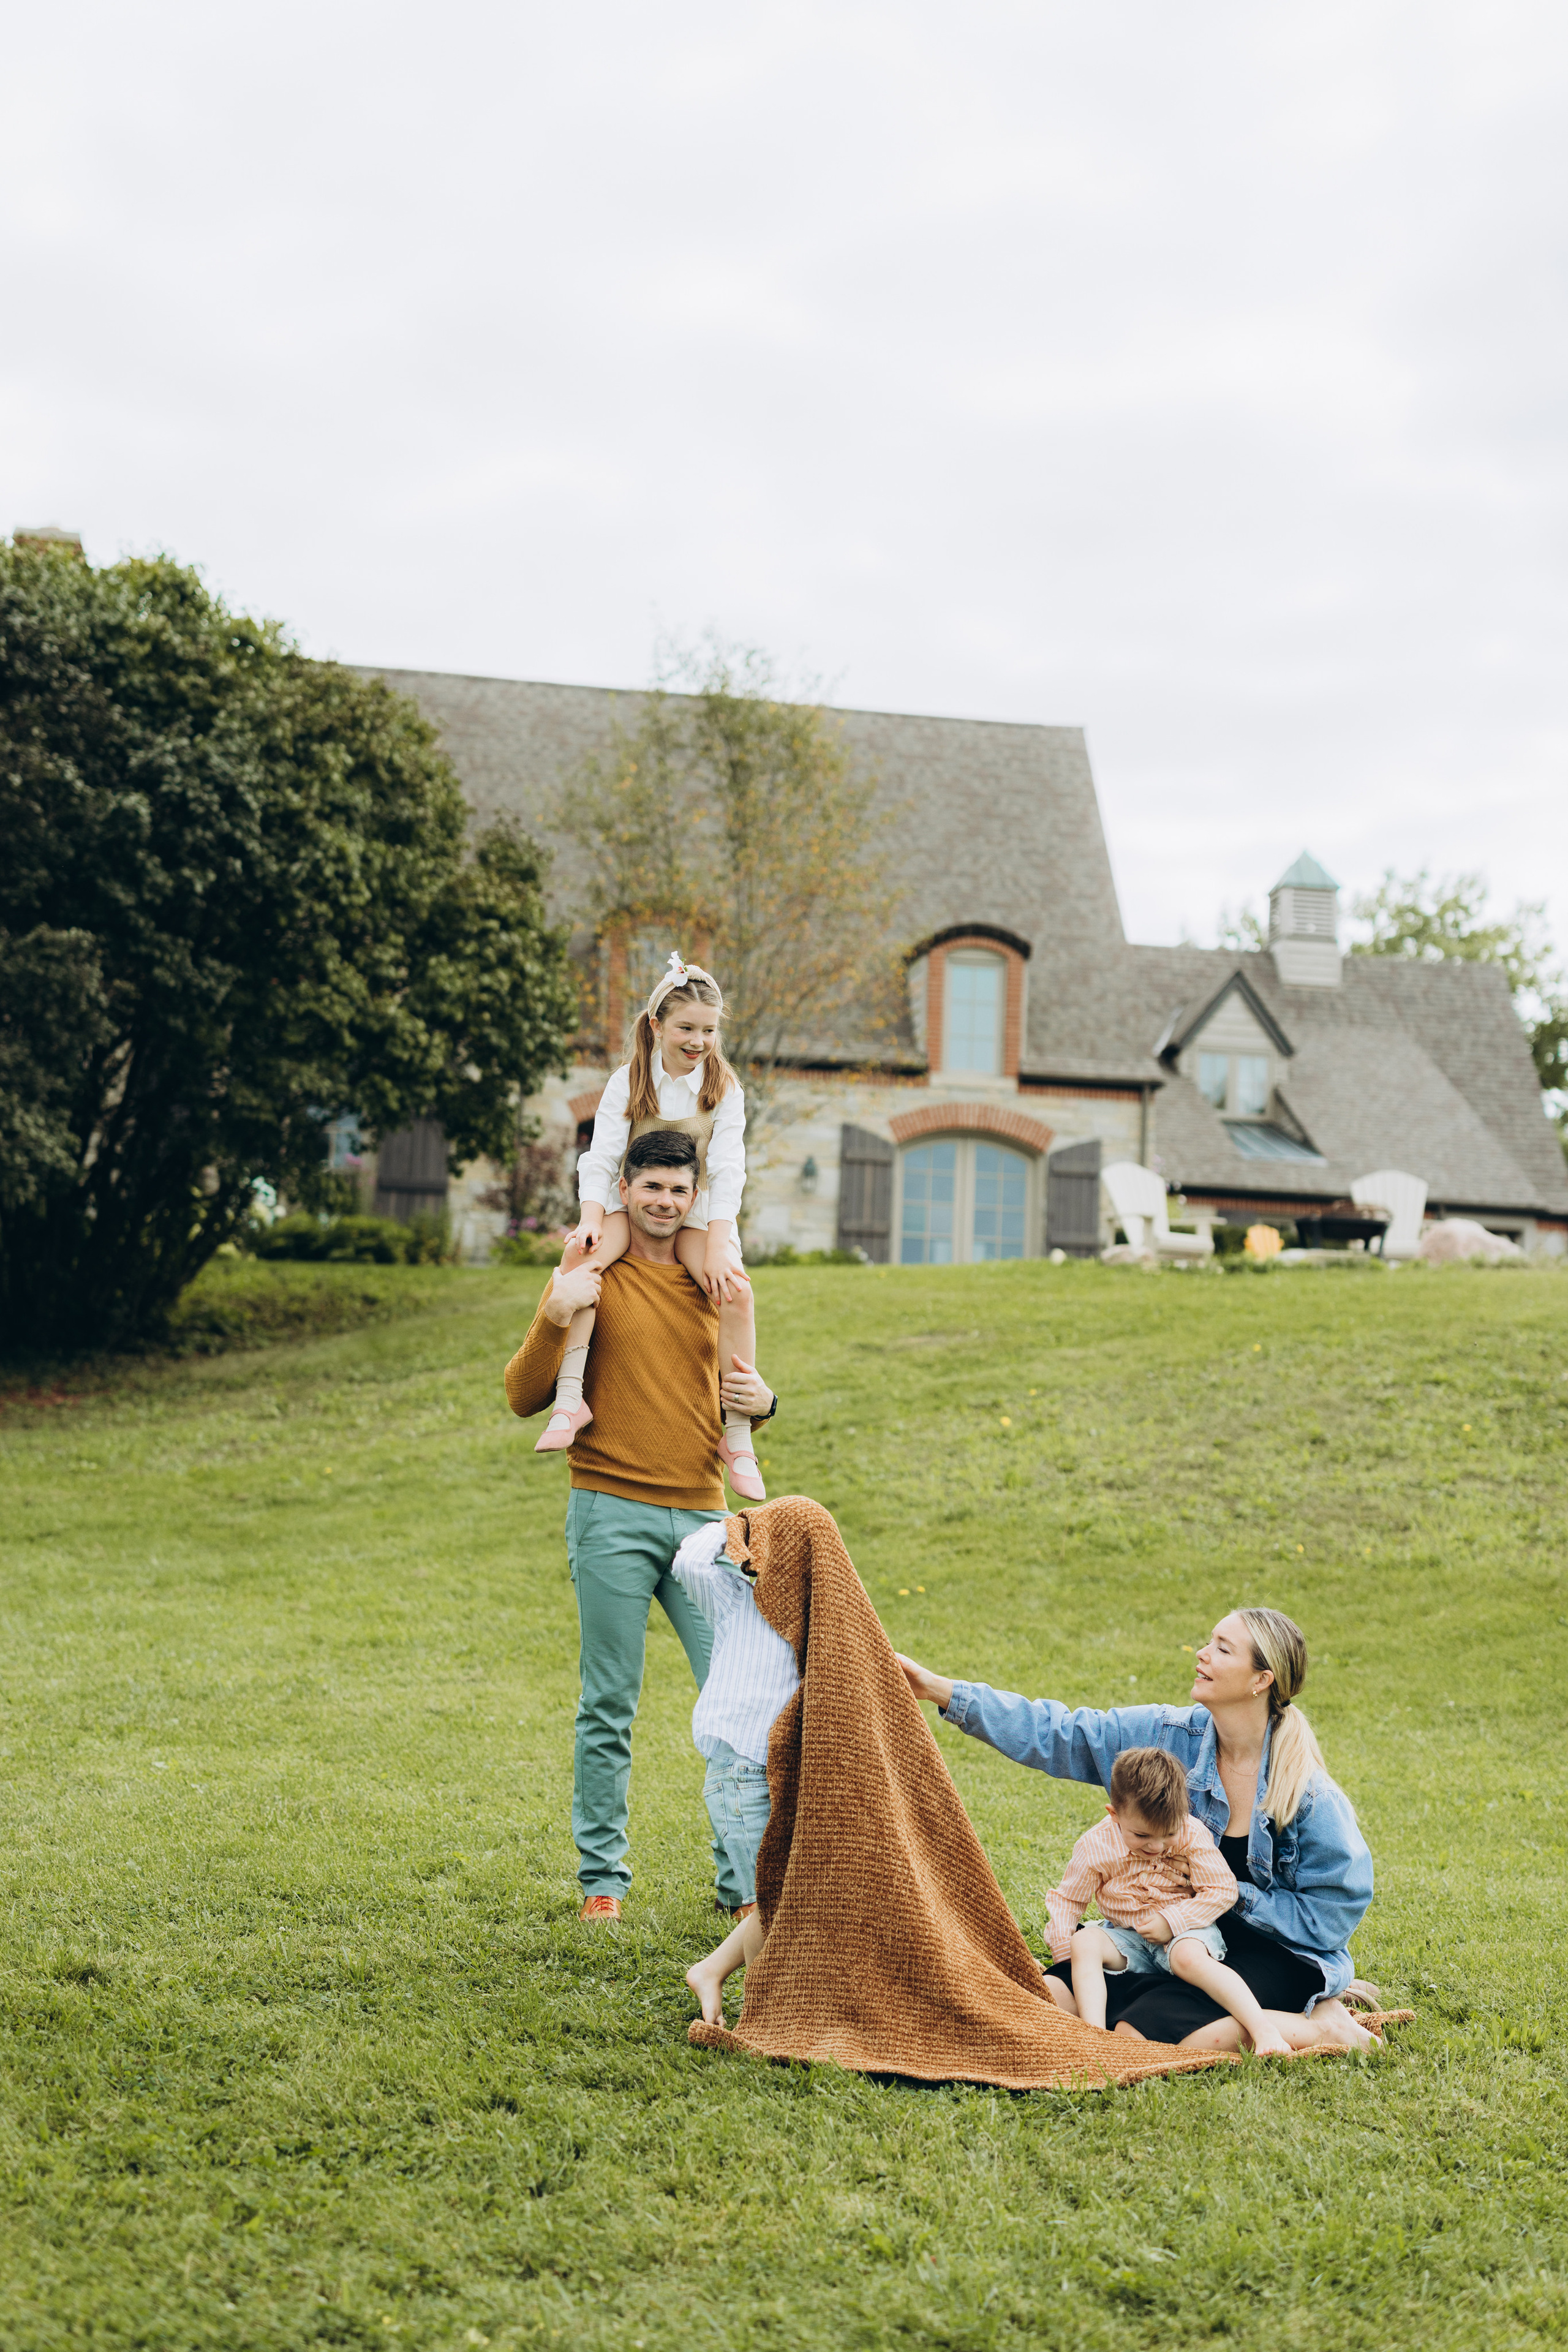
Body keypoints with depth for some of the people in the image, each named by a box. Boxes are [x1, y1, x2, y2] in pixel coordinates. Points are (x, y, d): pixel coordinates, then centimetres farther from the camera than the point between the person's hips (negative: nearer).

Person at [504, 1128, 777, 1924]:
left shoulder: (712, 1285, 15)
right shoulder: (590, 1277, 3)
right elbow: (523, 1398, 0)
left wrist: (762, 1402, 2)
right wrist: (555, 1319, -16)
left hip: (702, 1515, 4)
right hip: (613, 1513, -4)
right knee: (609, 1707, 0)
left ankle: (742, 1879, 7)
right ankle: (602, 1878, 11)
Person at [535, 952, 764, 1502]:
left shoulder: (724, 1089, 0)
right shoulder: (628, 1082, 1)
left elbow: (727, 1172, -9)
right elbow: (601, 1158, -5)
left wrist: (718, 1245, -20)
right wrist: (591, 1219, -23)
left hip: (699, 1216, 0)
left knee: (736, 1291, -29)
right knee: (583, 1255, -33)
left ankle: (736, 1433, -20)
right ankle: (571, 1397, -36)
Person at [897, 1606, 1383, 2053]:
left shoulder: (1306, 1791, -18)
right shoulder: (1170, 1736, -6)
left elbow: (1336, 1909, -12)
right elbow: (1058, 1736, -5)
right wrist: (941, 1691, -12)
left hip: (1279, 1955, -7)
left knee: (1142, 2029, -29)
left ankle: (1316, 2026, -10)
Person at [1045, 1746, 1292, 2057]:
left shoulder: (1193, 1836, -12)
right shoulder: (1096, 1846, -10)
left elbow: (1222, 1892, -10)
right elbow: (1068, 1898, 2)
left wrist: (1172, 1921, -20)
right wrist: (1064, 1951, -11)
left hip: (1185, 1930, -3)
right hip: (1126, 1938, 3)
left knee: (1190, 1958, -36)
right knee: (1084, 1942, -26)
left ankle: (1263, 2029, -42)